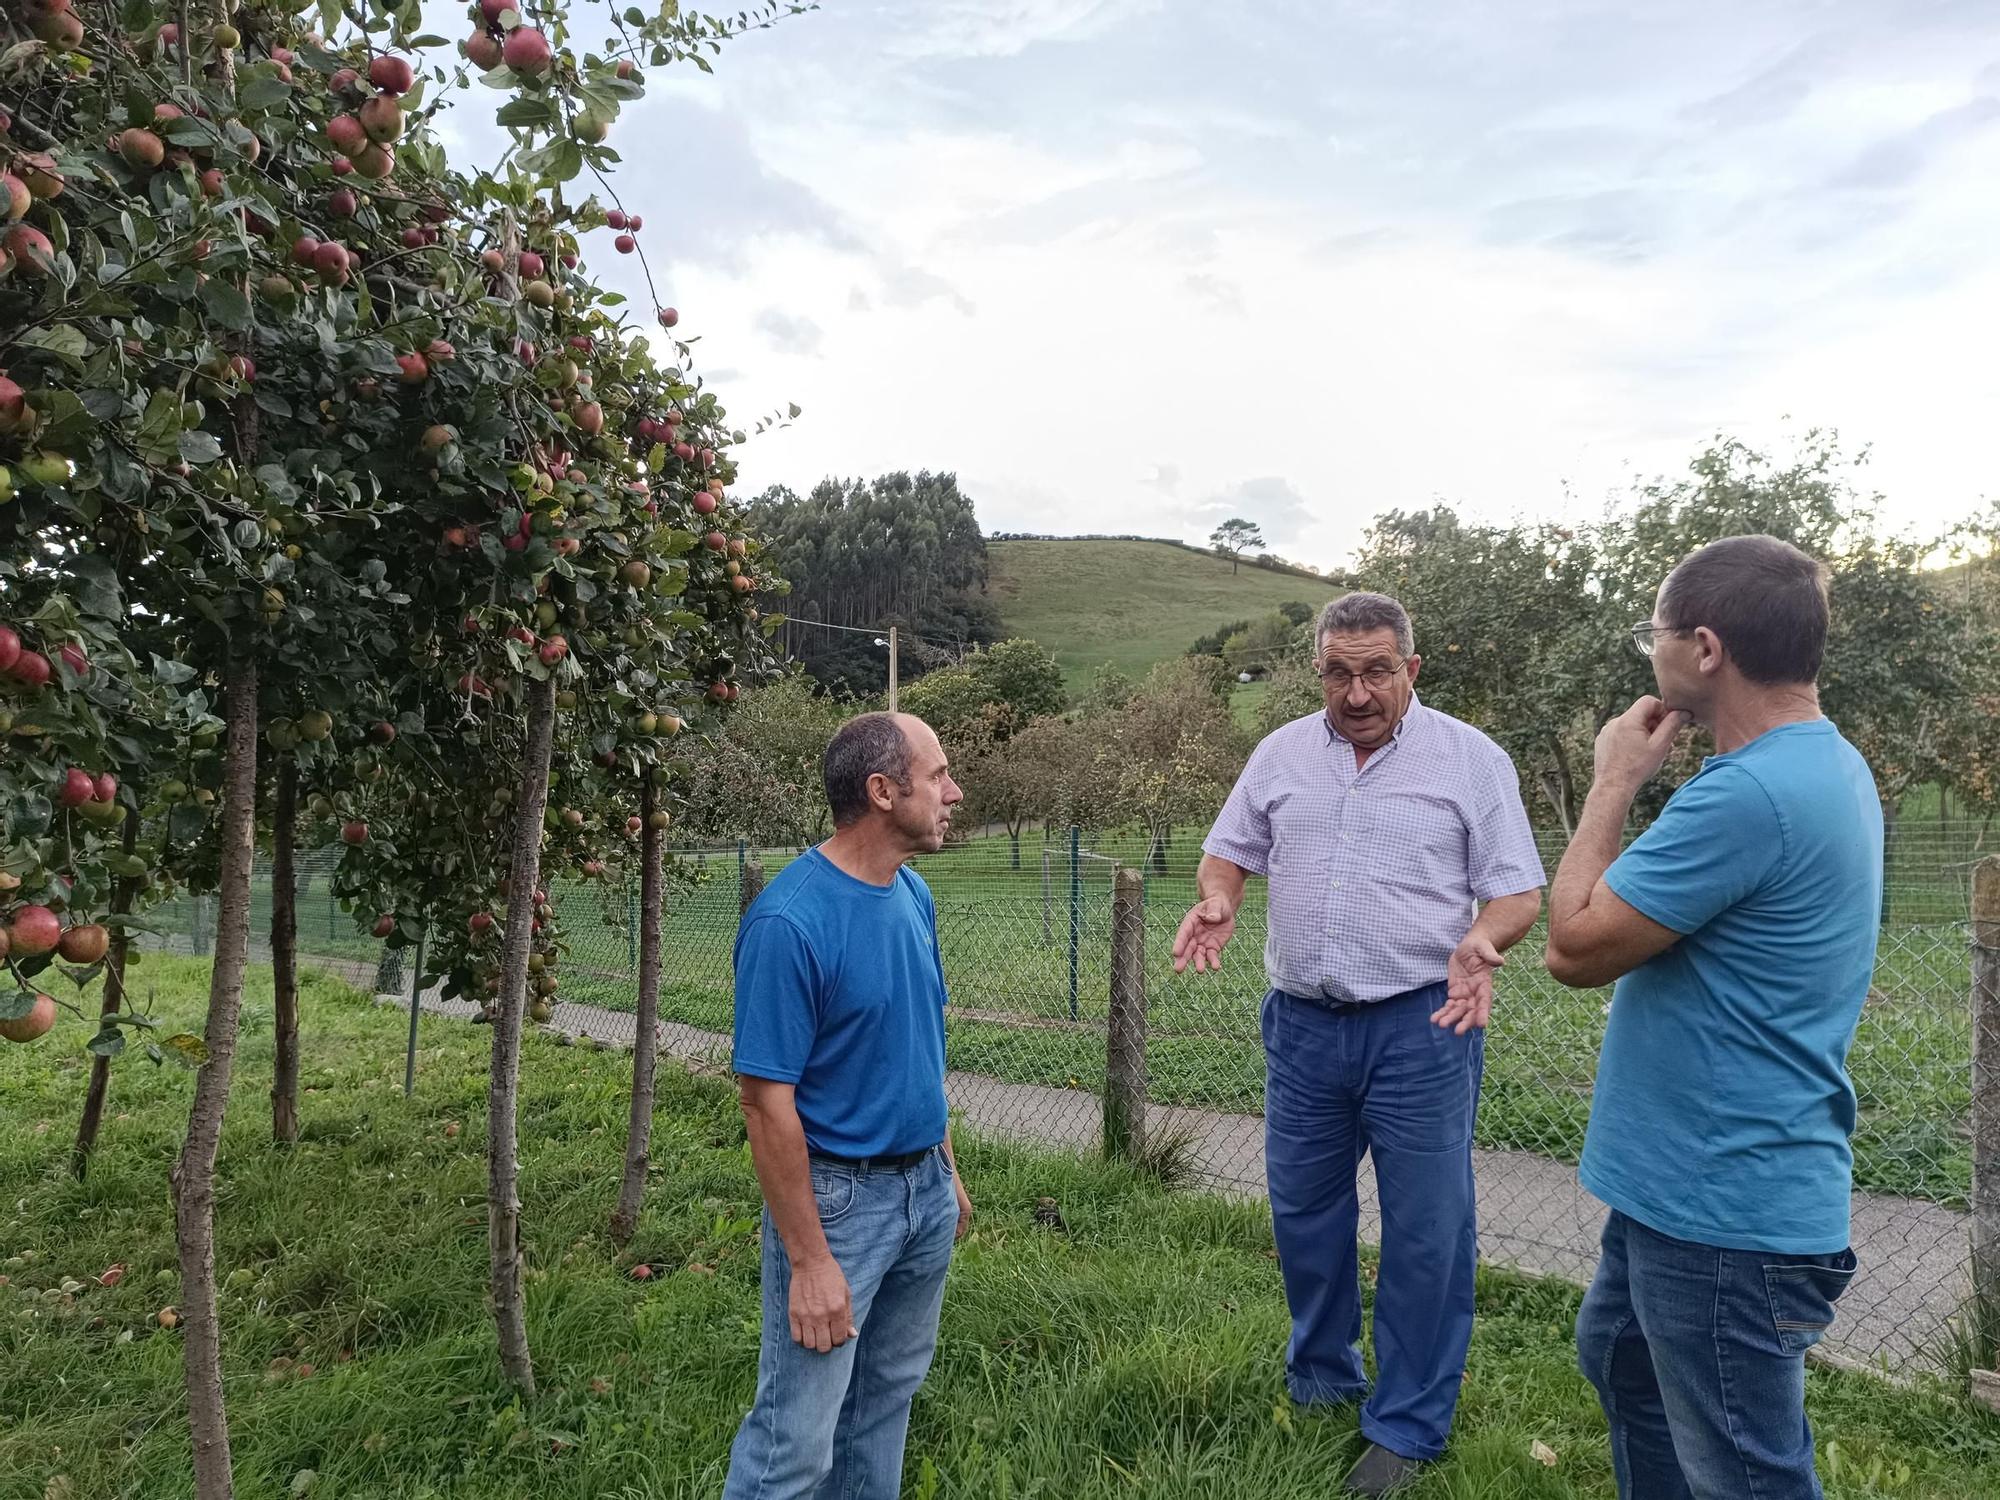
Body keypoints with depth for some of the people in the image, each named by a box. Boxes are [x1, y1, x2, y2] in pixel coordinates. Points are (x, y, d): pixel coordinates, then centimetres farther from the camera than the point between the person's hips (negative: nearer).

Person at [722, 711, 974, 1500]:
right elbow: (767, 1103, -20)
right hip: (837, 1198, -7)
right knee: (795, 1436, 3)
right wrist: (809, 1260, -18)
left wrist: (947, 1167, 15)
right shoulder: (789, 921, -23)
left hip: (925, 1190, 7)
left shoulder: (914, 894, 1)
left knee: (886, 1396, 21)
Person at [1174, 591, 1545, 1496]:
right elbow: (1229, 850, 13)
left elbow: (1519, 892, -3)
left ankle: (1408, 1426, 24)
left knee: (1424, 1233, 5)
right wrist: (1218, 899, -10)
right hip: (1302, 1024, 4)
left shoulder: (1472, 759, -4)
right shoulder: (1281, 754, 5)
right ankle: (1320, 1377, 39)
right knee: (1301, 1212, 16)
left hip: (1423, 1027, -3)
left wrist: (1481, 940, -24)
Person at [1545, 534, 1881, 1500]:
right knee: (1619, 1361, 28)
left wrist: (1614, 782, -12)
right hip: (1691, 1183, 10)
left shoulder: (1749, 794, -29)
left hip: (1728, 1212, -10)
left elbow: (1573, 945, -19)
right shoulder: (1824, 766, 6)